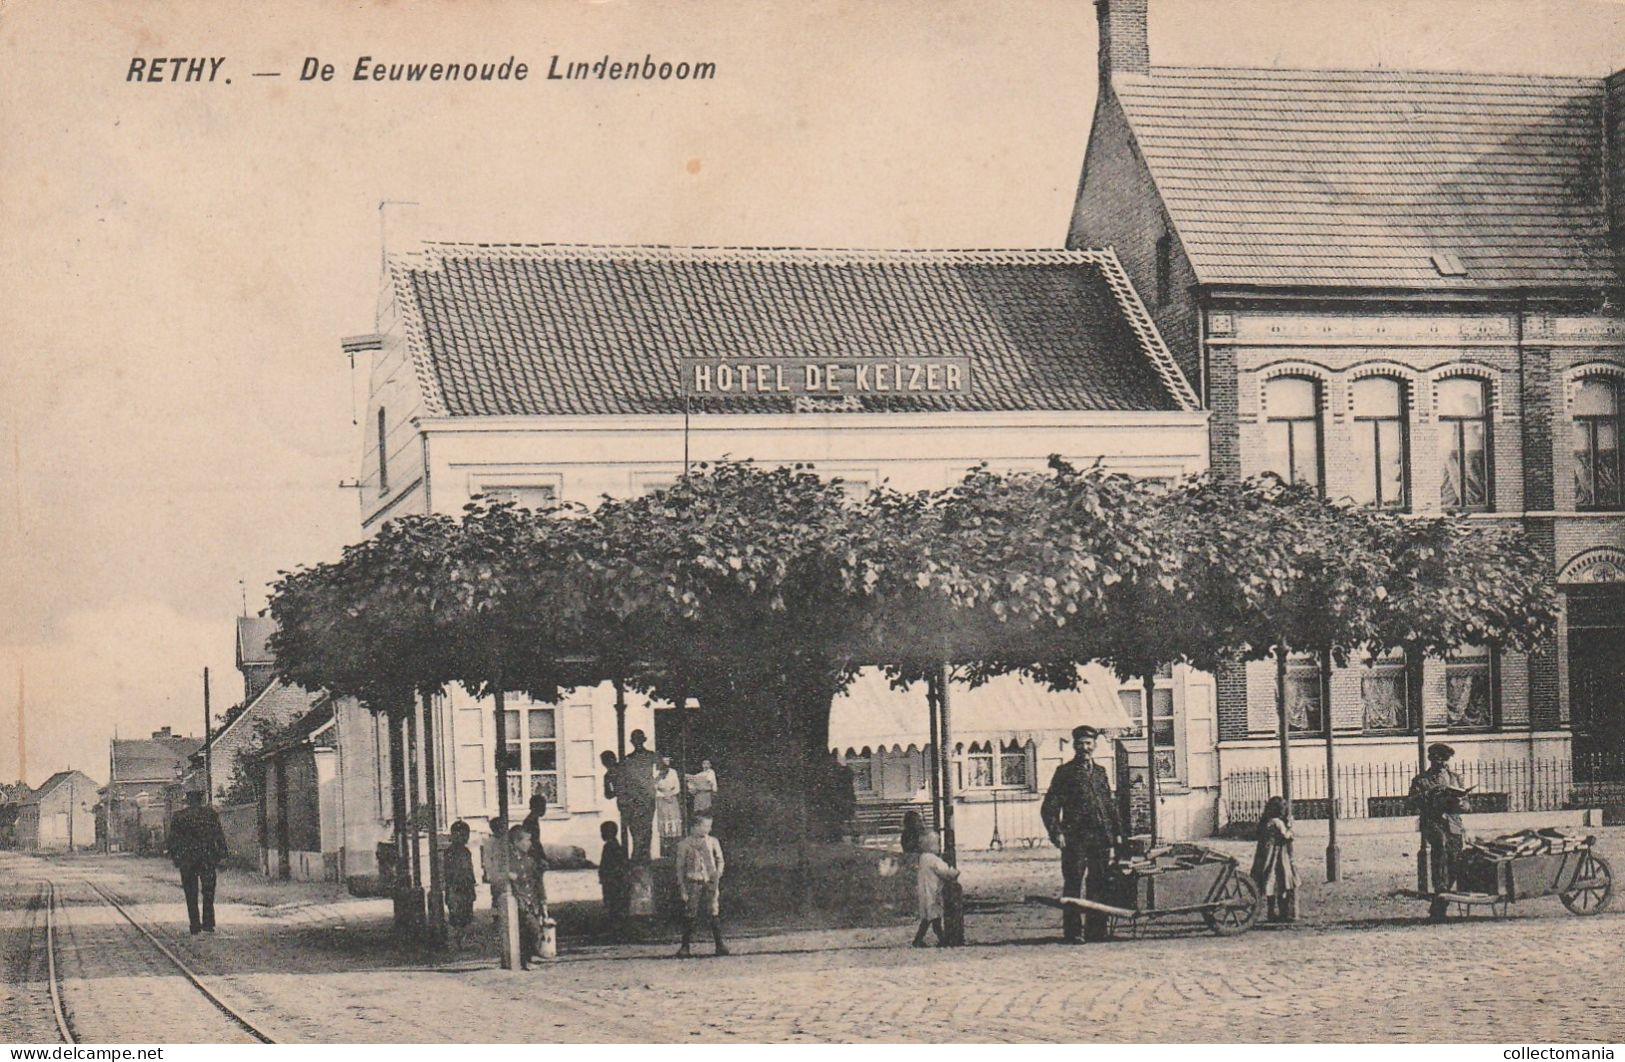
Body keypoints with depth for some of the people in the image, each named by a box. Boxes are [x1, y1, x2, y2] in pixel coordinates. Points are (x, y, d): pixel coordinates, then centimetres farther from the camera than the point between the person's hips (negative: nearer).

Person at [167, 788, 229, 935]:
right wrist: (222, 855, 4)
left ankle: (195, 927, 4)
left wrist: (173, 857, 6)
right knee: (208, 892, 7)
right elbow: (219, 836, 0)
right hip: (208, 858, 1)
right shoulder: (210, 813, 0)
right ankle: (208, 924, 0)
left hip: (187, 860, -1)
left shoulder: (178, 816, -2)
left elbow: (173, 839, -1)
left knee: (191, 895, 6)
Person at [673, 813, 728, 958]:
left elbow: (720, 861, 15)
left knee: (715, 913, -3)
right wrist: (682, 888, -1)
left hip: (710, 882, 2)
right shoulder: (684, 844, 2)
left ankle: (719, 944, 4)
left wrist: (717, 875, -3)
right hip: (692, 882, -2)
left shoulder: (712, 842, 9)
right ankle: (685, 947, 5)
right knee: (689, 916, -2)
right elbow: (680, 867, 4)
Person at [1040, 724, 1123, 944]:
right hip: (1075, 838, -5)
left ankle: (1096, 930, 14)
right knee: (1073, 885, -5)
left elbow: (1110, 804, 22)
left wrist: (1117, 832, 15)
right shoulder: (1065, 772, 1)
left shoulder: (1100, 771, 17)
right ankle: (1072, 932, -3)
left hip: (1101, 836, 5)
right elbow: (1049, 808, -4)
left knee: (1098, 885, 7)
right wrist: (1056, 833, -15)